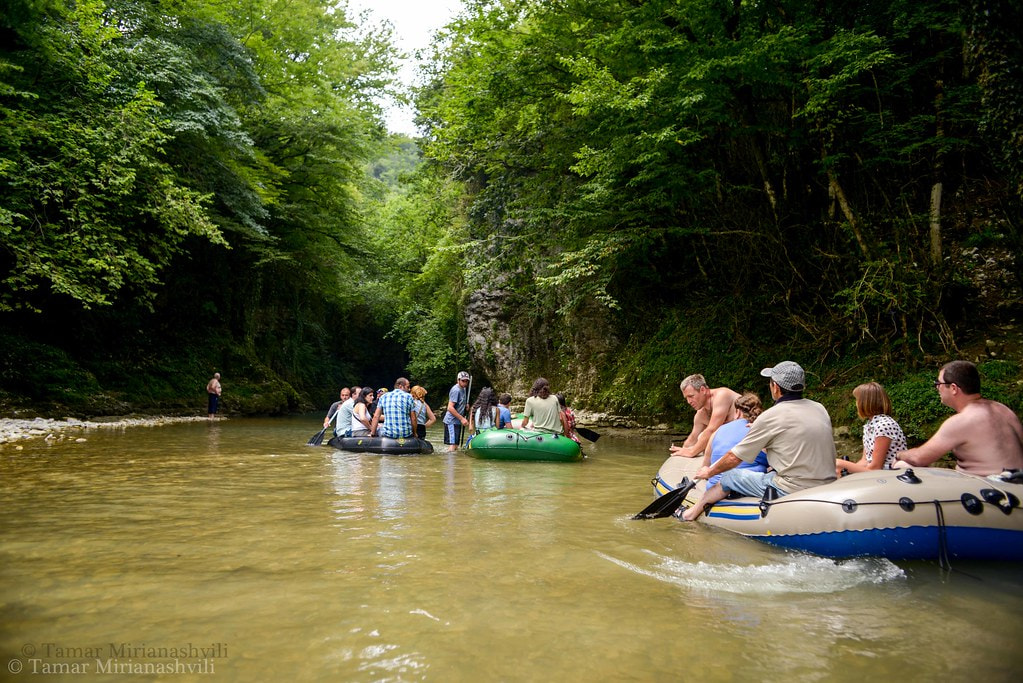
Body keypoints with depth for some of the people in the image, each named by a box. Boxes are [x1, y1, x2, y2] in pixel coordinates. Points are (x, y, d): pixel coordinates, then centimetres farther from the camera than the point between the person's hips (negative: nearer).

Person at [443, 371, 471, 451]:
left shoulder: (463, 389, 14)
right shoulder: (456, 390, -16)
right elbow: (450, 408, -22)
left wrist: (466, 405, 8)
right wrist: (462, 418, -21)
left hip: (457, 422, 10)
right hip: (451, 422, -10)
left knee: (456, 447, 14)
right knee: (452, 446, -13)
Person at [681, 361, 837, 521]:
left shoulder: (771, 416, -13)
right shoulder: (820, 409, 7)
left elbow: (735, 457, -5)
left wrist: (709, 472, 12)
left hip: (792, 490, -8)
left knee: (730, 477, 9)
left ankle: (691, 513, 27)